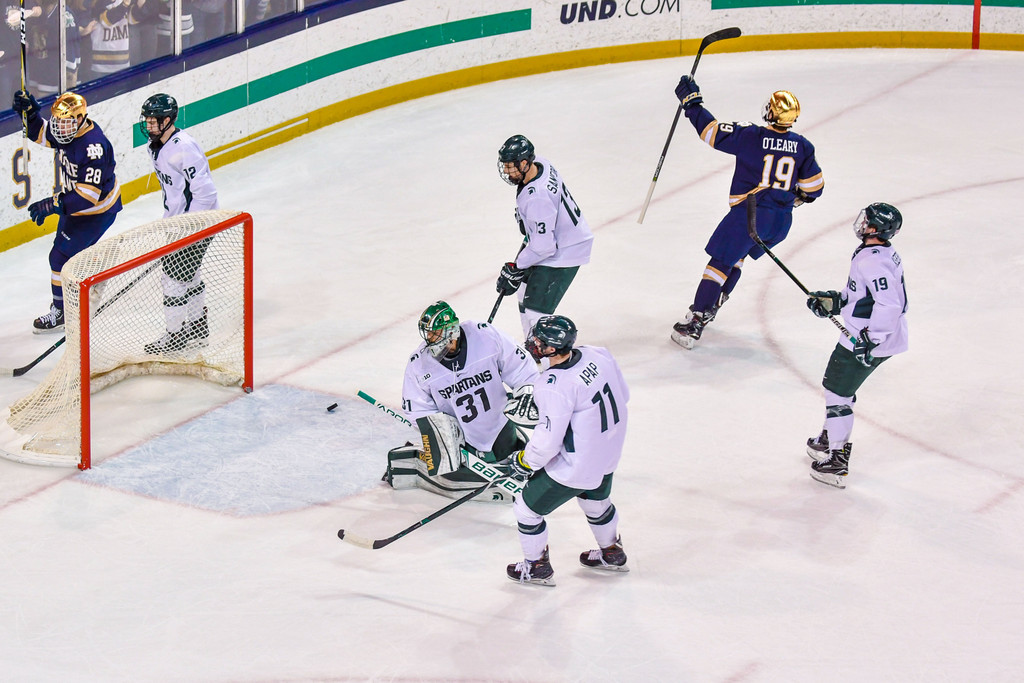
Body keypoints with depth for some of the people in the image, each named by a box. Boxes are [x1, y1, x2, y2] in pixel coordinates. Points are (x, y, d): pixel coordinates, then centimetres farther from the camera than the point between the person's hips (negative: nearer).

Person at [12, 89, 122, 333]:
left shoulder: (93, 147, -34)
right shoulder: (71, 130, -8)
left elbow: (88, 194, -35)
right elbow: (43, 134, 10)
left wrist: (53, 204, -38)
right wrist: (30, 114, -11)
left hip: (97, 209, -10)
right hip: (74, 202, 10)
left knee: (62, 256, -5)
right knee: (77, 249, 25)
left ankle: (60, 312, 7)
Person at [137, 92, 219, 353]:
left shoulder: (183, 148, -25)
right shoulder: (156, 146, 5)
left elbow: (204, 192, -27)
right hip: (178, 219, 10)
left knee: (174, 275, -5)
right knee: (188, 273, 21)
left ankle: (176, 336, 7)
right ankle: (198, 325, 37)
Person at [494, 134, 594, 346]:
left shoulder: (536, 198, -35)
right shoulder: (540, 163, -6)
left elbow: (543, 247, -32)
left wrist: (515, 268, -21)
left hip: (563, 254, -11)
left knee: (535, 310, -13)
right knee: (526, 291, 23)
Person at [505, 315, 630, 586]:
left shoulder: (554, 386, -32)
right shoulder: (597, 355, -11)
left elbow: (548, 439, -27)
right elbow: (622, 394, 5)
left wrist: (526, 461, -8)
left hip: (576, 467, -8)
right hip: (608, 451, 8)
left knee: (527, 509, 14)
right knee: (596, 500, 35)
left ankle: (537, 568, 30)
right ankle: (612, 553, 55)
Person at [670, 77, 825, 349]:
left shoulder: (749, 136, -13)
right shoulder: (802, 147, 2)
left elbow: (711, 131, -11)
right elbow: (813, 187, 9)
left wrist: (691, 101, 0)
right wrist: (797, 197, 31)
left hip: (749, 213, -6)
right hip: (782, 221, 6)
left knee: (721, 262, -1)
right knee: (737, 255, 26)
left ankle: (695, 321, -8)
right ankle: (711, 307, 31)